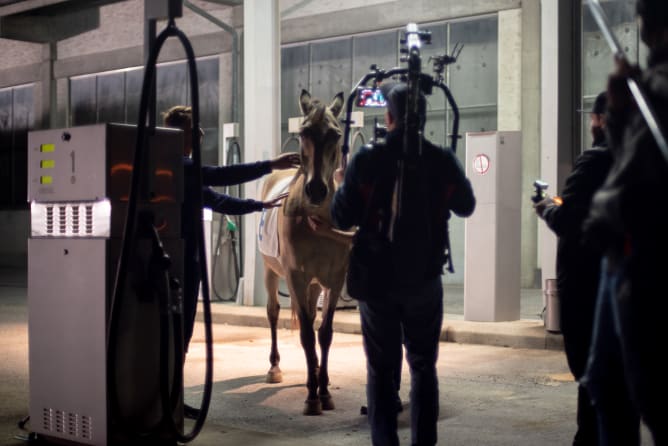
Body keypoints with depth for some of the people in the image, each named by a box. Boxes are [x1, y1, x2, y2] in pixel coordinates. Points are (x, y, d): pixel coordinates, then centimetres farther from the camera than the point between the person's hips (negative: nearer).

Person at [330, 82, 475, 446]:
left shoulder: (366, 160, -12)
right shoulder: (443, 161, -6)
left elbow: (342, 218, -5)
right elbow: (466, 207, 11)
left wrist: (344, 185, 13)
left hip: (377, 278, -1)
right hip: (425, 279, 1)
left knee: (381, 368, 9)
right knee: (423, 366, 13)